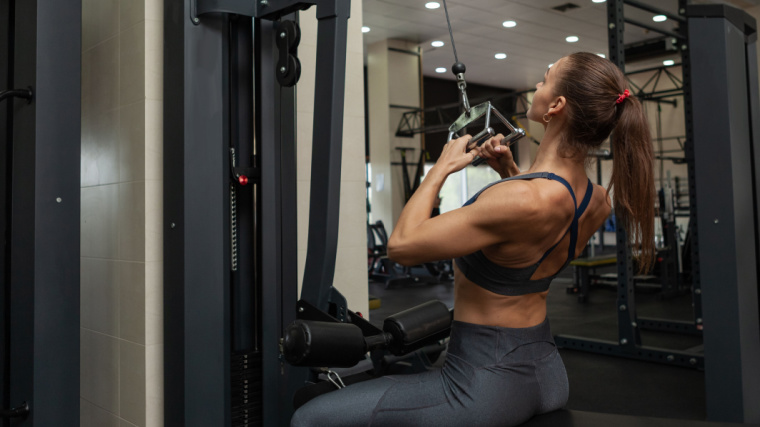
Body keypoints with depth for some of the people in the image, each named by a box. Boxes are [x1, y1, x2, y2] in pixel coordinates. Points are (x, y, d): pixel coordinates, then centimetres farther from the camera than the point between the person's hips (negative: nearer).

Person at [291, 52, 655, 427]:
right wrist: (509, 171, 8)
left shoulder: (522, 199, -30)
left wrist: (443, 166, -10)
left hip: (485, 387, -9)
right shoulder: (598, 202, -4)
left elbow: (402, 244, -22)